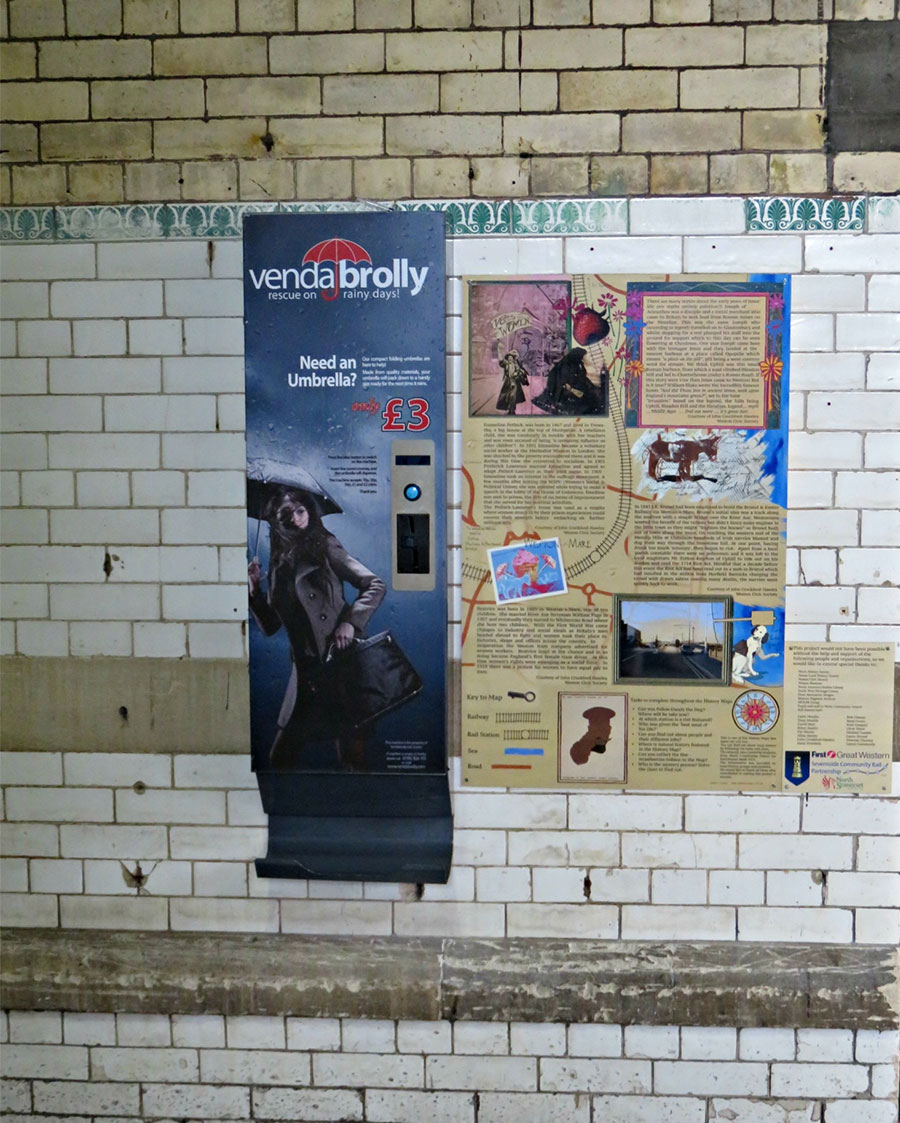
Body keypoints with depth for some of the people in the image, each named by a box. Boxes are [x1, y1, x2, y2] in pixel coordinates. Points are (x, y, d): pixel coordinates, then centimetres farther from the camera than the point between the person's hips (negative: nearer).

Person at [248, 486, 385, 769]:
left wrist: (350, 621, -15)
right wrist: (254, 591, 4)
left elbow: (375, 585, -2)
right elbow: (270, 626, 18)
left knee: (352, 756, -4)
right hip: (307, 675, 5)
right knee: (280, 758, 6)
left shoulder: (325, 547, 1)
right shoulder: (278, 566, 14)